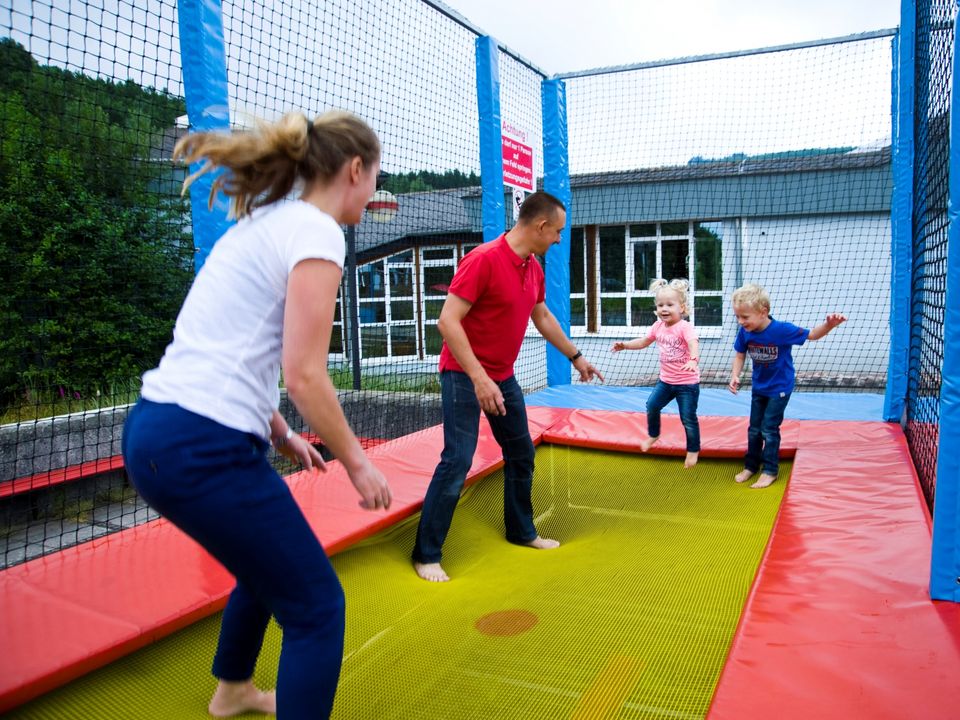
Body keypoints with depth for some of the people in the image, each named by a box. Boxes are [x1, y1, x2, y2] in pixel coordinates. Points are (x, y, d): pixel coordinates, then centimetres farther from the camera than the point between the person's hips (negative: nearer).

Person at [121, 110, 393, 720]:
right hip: (202, 448, -10)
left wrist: (282, 435, 24)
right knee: (317, 606, 2)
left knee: (271, 563, 30)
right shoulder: (316, 231, -11)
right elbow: (304, 374, -17)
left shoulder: (262, 223, 17)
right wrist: (357, 463, -5)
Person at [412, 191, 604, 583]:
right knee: (458, 461, -12)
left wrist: (576, 357, 27)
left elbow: (544, 318, 22)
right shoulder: (483, 259, -20)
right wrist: (478, 378, -30)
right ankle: (426, 554, 1)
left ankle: (521, 531, 34)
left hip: (502, 377, 9)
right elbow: (448, 321, -25)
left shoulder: (534, 269, 6)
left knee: (522, 454, 15)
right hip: (464, 375, -8)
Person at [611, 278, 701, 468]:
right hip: (666, 380, 6)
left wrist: (693, 360, -59)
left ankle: (693, 450, 20)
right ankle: (653, 435, 36)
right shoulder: (658, 326, 0)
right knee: (652, 406, 10)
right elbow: (644, 341, 16)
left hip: (687, 382, -6)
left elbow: (693, 344, -39)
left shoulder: (685, 327, -21)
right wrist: (624, 345, 4)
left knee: (688, 418, 0)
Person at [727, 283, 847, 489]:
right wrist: (735, 376, -15)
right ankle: (751, 466, 30)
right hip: (759, 387, 5)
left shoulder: (781, 330, -27)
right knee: (754, 429, 14)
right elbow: (740, 355, 0)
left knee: (769, 429, -2)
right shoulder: (744, 332, -14)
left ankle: (770, 471, 14)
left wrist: (829, 324, -39)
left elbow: (811, 335, -19)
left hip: (779, 387, -5)